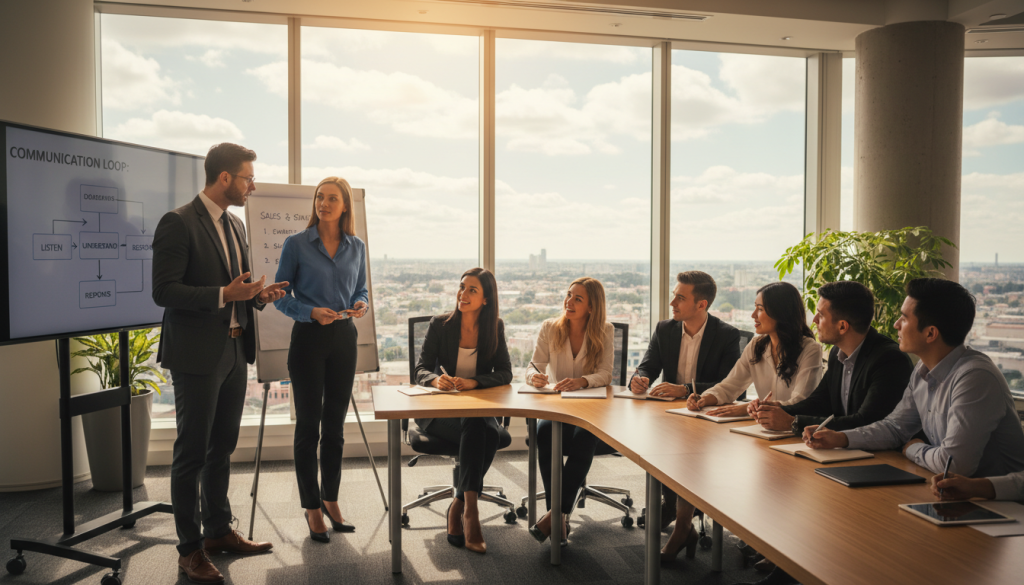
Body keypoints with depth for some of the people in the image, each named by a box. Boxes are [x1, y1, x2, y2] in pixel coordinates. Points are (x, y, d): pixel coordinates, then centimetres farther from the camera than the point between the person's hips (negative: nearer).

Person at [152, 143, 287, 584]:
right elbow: (163, 291, -17)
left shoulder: (235, 225, 14)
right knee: (192, 453, 2)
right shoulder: (178, 223, -12)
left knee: (222, 447, 17)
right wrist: (225, 294, -25)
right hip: (197, 355, -8)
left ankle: (218, 531, 30)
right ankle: (190, 548, 15)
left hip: (234, 351, 8)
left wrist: (257, 295, 2)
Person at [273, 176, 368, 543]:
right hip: (308, 338, -3)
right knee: (308, 424, 2)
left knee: (335, 424, 11)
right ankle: (312, 507, 14)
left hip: (344, 338, 4)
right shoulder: (296, 244, -4)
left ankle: (331, 500, 25)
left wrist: (360, 305, -7)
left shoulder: (356, 247, 6)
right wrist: (311, 312, -19)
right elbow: (281, 297, -3)